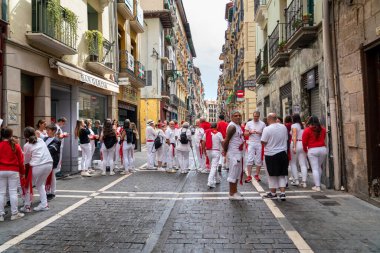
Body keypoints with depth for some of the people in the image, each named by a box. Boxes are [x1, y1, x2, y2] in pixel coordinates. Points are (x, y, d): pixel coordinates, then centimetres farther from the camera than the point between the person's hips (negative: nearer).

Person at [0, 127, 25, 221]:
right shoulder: (15, 146, -4)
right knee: (13, 192, 4)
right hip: (13, 171, -1)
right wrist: (22, 172, 11)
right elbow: (21, 160, 0)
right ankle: (14, 214, 10)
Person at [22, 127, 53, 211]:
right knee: (40, 184, 23)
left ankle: (26, 206, 17)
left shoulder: (27, 145, 1)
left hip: (38, 166, -5)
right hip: (49, 164, 5)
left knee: (28, 185, 16)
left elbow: (26, 160, 10)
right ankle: (44, 204, 19)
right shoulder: (41, 140, 14)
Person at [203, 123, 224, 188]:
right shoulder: (218, 133, -6)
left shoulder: (206, 133, 4)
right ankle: (210, 182, -14)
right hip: (216, 151, -5)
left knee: (213, 166, 20)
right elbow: (222, 143, -4)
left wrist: (204, 150, 13)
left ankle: (217, 179, 32)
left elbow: (203, 143, 3)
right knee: (214, 167, -5)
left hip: (208, 151, 5)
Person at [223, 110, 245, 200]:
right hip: (233, 153, -10)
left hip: (239, 152, 10)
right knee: (233, 173, -3)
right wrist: (225, 151, -12)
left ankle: (235, 191, 31)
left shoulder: (238, 125, 12)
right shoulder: (232, 126, -19)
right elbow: (227, 140, -22)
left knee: (238, 172, 19)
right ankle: (232, 194, 7)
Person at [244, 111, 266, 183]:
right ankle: (249, 176, -1)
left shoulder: (262, 124, 5)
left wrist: (260, 133, -14)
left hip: (259, 143, 0)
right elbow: (245, 133, 7)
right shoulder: (249, 123, 6)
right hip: (251, 143, 0)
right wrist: (250, 132, -13)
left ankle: (257, 175, 15)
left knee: (259, 160, 4)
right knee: (250, 159, -4)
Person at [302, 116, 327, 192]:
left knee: (314, 169, 0)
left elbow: (304, 142, -3)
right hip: (323, 149, 4)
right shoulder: (323, 129, 6)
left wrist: (305, 150, 13)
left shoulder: (307, 130, -4)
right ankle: (318, 183, 25)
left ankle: (317, 186, -1)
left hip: (312, 150, -4)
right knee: (319, 167, 19)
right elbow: (323, 139, 13)